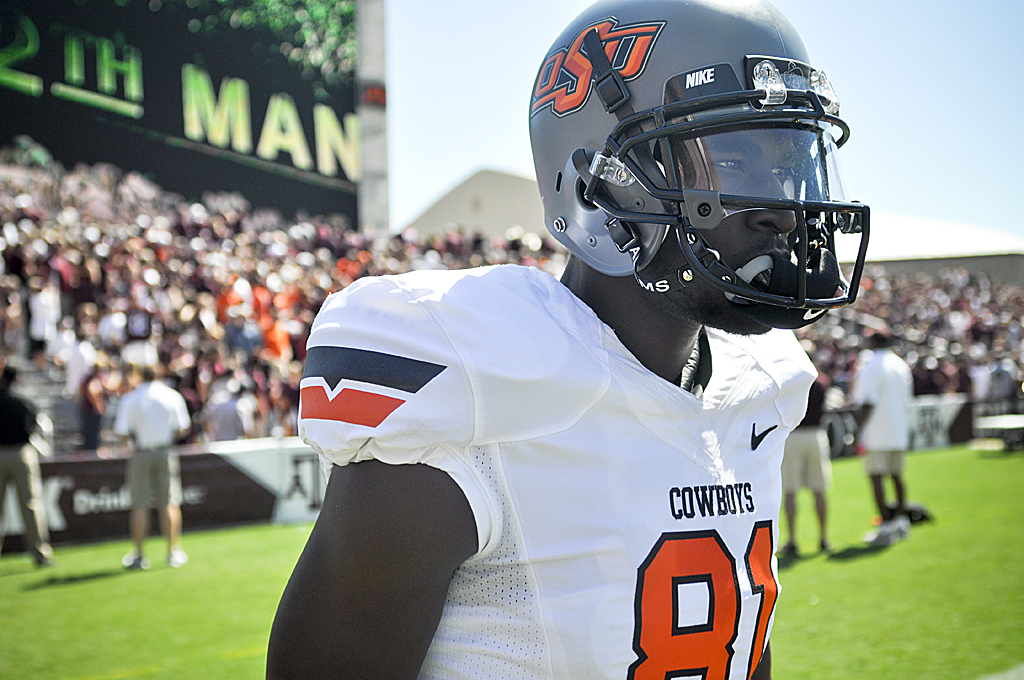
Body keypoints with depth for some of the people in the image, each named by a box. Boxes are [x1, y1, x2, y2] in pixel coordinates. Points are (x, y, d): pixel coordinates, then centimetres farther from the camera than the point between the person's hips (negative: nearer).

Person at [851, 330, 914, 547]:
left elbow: (867, 403, -16)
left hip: (876, 433, -7)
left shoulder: (870, 367, -10)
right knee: (896, 475, 15)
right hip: (898, 431, 7)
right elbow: (907, 401, 17)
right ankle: (902, 520, 21)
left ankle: (885, 525, -10)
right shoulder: (902, 366, 12)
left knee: (877, 477, -6)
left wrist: (860, 431, -12)